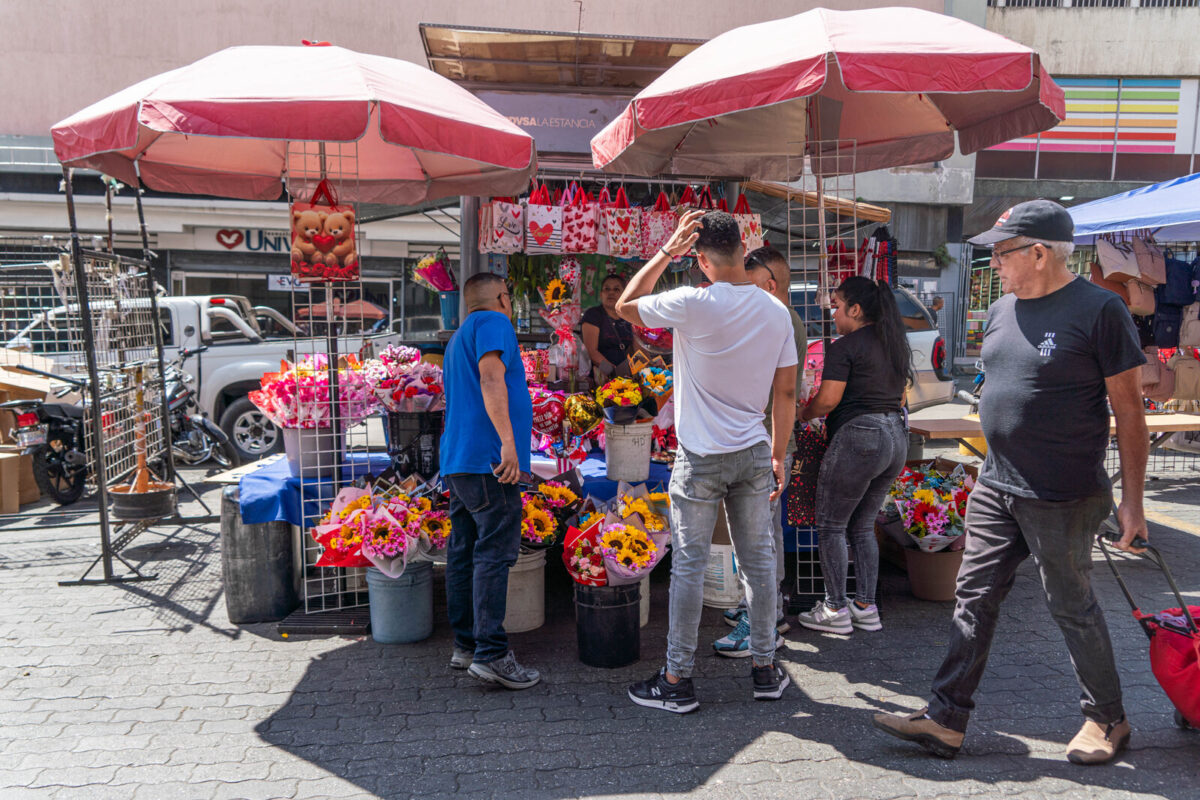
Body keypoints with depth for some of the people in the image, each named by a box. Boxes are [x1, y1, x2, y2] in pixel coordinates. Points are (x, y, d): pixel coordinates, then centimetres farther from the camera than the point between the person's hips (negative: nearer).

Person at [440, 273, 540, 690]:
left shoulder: (458, 337, 28)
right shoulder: (493, 322, -2)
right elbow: (491, 378, -17)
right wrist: (508, 441, -24)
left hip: (457, 462, 10)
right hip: (488, 459, -10)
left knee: (463, 554, 9)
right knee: (495, 552, -11)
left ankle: (465, 645, 15)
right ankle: (491, 653, -12)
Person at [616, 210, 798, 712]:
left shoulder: (692, 304, -15)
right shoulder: (776, 311, 1)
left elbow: (625, 305, 1)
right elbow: (786, 393, 6)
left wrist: (667, 251, 0)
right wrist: (778, 455, 16)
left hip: (701, 458, -5)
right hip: (754, 454, 5)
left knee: (688, 566, 3)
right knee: (759, 561, 13)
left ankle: (677, 681, 13)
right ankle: (765, 669, 26)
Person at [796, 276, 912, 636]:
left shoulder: (845, 346, -10)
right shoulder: (897, 345, 14)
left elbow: (828, 400, -14)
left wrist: (802, 415, 4)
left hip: (858, 439, -8)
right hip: (896, 437, 9)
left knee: (831, 525, 4)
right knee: (862, 526, 17)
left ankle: (835, 610, 9)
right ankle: (866, 607, 20)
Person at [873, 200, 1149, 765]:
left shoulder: (1098, 310, -12)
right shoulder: (1002, 310, 8)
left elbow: (1128, 409, -10)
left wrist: (1132, 500, -10)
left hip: (1063, 499, -6)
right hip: (996, 487, 7)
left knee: (1072, 608, 9)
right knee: (974, 599, 8)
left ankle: (1107, 720, 32)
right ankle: (946, 719, 16)